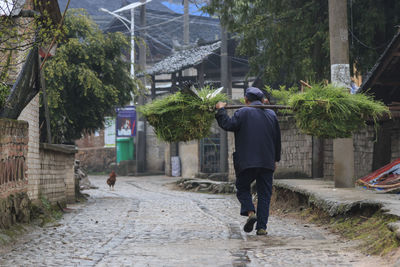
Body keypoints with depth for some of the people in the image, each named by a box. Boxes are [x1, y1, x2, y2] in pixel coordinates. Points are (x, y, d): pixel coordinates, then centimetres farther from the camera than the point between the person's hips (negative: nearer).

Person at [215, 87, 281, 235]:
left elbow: (228, 125, -14)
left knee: (242, 189, 13)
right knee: (264, 194, 7)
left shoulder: (243, 113, -4)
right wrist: (275, 159, 23)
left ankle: (250, 212, -11)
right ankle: (262, 227, 3)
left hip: (247, 162, -3)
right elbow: (277, 139, 15)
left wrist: (221, 110, 1)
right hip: (267, 162, 3)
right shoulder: (271, 114, 11)